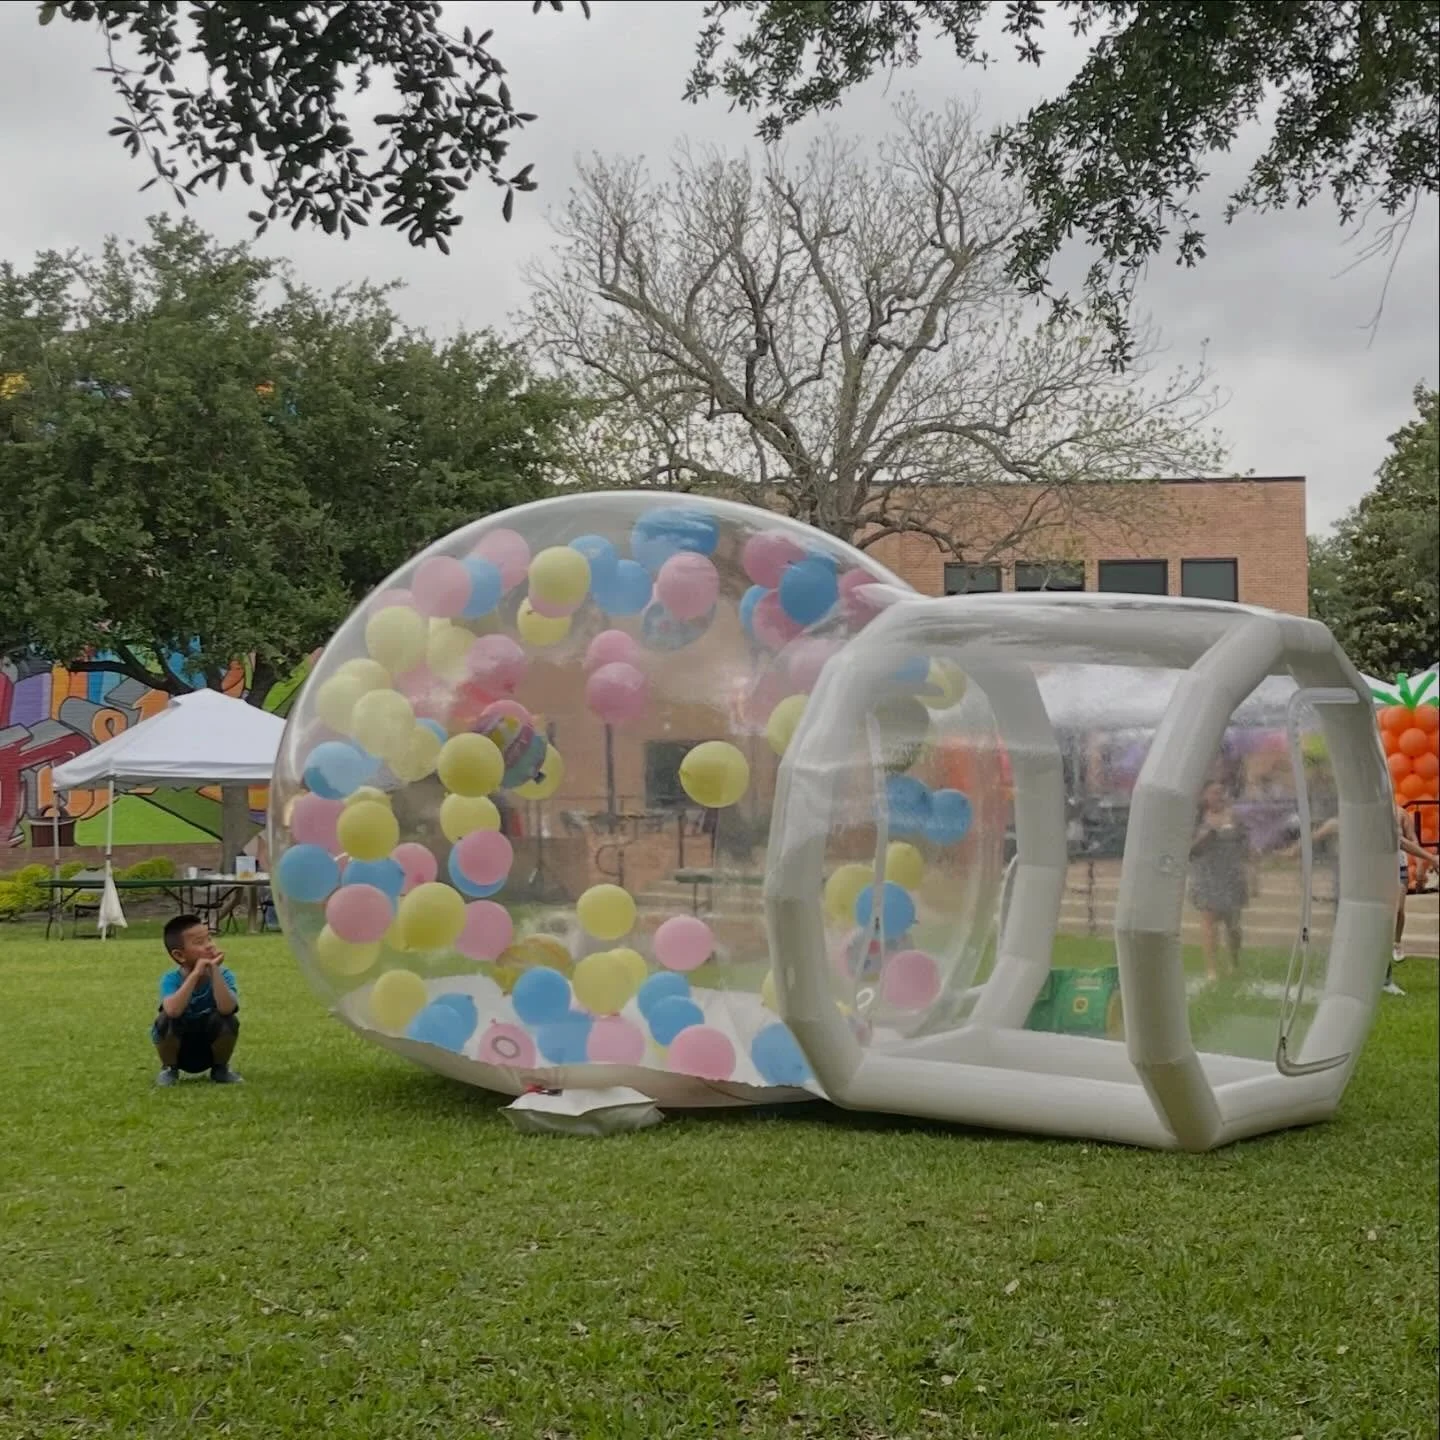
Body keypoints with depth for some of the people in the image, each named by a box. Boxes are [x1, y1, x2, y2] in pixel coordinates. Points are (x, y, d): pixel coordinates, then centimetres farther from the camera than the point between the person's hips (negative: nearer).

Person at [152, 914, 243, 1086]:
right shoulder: (171, 979, -19)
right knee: (166, 1019, -30)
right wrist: (195, 974, -40)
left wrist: (214, 971, -37)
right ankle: (169, 1069, 0)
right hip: (179, 1051, -1)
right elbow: (173, 1011, -40)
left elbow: (226, 1009, -36)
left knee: (228, 1019, -28)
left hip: (211, 1050, 1)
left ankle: (221, 1069, 0)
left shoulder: (223, 974, -17)